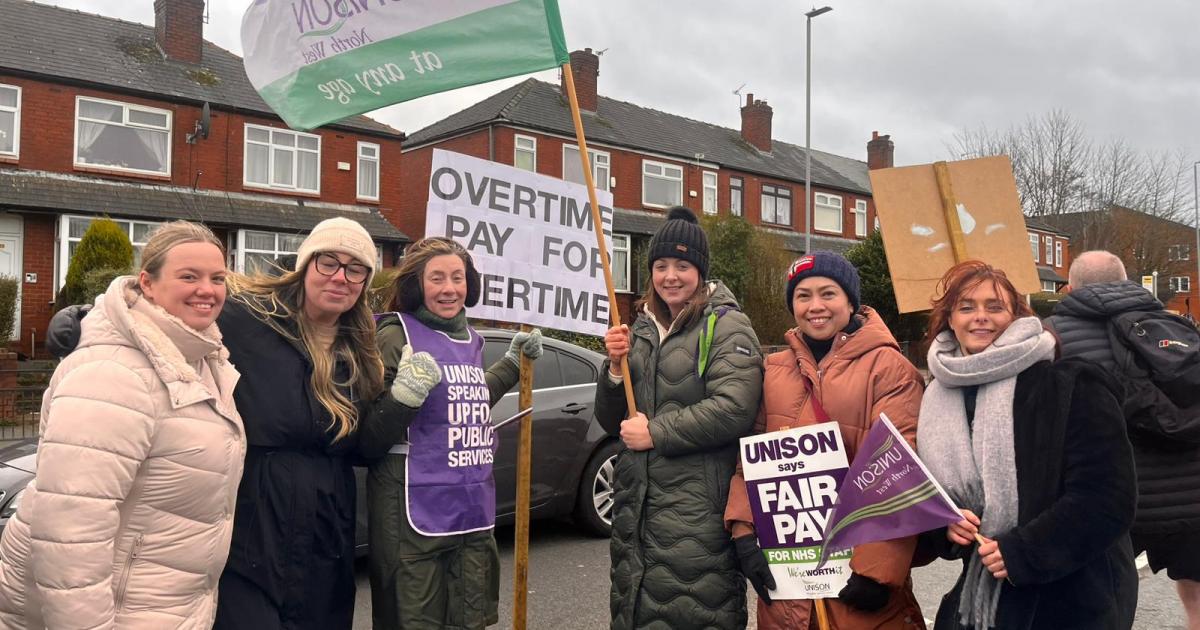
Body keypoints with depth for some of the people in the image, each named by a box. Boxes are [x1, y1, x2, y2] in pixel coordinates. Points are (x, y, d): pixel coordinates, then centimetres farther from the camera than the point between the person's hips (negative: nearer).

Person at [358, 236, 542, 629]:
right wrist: (404, 395, -30)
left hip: (473, 510, 8)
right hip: (416, 513, -7)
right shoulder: (396, 335, -12)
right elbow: (368, 439, -13)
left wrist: (513, 363, 23)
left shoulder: (469, 339, 10)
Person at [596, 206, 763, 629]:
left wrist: (655, 433, -14)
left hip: (698, 505, -6)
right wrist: (615, 367, -3)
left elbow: (733, 410, -20)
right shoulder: (641, 329, 14)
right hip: (635, 499, 7)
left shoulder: (726, 326, -5)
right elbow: (612, 423, 15)